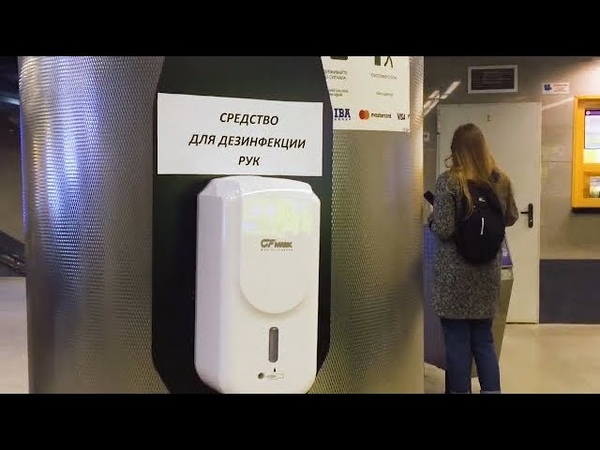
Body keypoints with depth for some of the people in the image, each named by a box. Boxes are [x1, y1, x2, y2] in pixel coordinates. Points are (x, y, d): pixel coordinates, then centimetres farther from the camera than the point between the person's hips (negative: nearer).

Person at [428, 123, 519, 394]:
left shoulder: (448, 181, -14)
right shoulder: (501, 180, 3)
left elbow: (442, 230, -18)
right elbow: (511, 219, 17)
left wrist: (433, 216, 2)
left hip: (455, 275, -5)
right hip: (487, 273, 5)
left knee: (457, 343, 5)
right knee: (484, 341, 16)